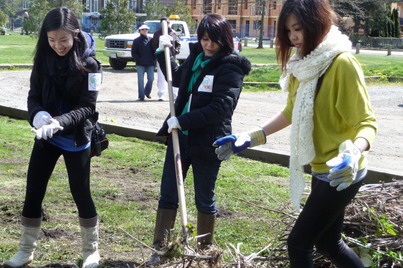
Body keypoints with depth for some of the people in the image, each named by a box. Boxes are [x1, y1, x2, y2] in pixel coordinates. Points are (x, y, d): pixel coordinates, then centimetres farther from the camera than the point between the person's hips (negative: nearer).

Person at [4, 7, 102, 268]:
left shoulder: (89, 64, -14)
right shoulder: (44, 59, -2)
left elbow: (87, 107, -16)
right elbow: (34, 96, -1)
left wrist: (59, 122, -32)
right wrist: (39, 114, -24)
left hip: (76, 140, -4)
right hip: (46, 138, 4)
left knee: (81, 194, 7)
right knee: (33, 193, 7)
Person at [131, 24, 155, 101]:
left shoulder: (151, 40, 10)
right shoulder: (137, 40, 4)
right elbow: (133, 53, 3)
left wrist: (153, 59, 3)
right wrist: (139, 60, -9)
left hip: (150, 63, 2)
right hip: (140, 64, -2)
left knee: (151, 78, 0)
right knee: (140, 80, -4)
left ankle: (147, 92, 24)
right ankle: (141, 96, 0)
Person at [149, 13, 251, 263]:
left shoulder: (231, 67, -13)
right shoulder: (196, 57, 7)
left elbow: (220, 108, -23)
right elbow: (177, 79, 28)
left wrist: (183, 121, -23)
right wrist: (164, 53, 16)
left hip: (207, 143, -6)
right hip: (180, 137, 6)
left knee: (205, 200, 8)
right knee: (168, 195, 7)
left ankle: (206, 250, 25)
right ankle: (159, 249, 15)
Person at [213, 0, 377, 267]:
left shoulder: (342, 64, -21)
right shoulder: (301, 64, 6)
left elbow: (367, 122, -23)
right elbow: (291, 113, 16)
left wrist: (354, 152, -43)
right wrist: (251, 137, 8)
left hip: (342, 174, -9)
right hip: (321, 170, 9)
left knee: (299, 243, -3)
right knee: (328, 243, 19)